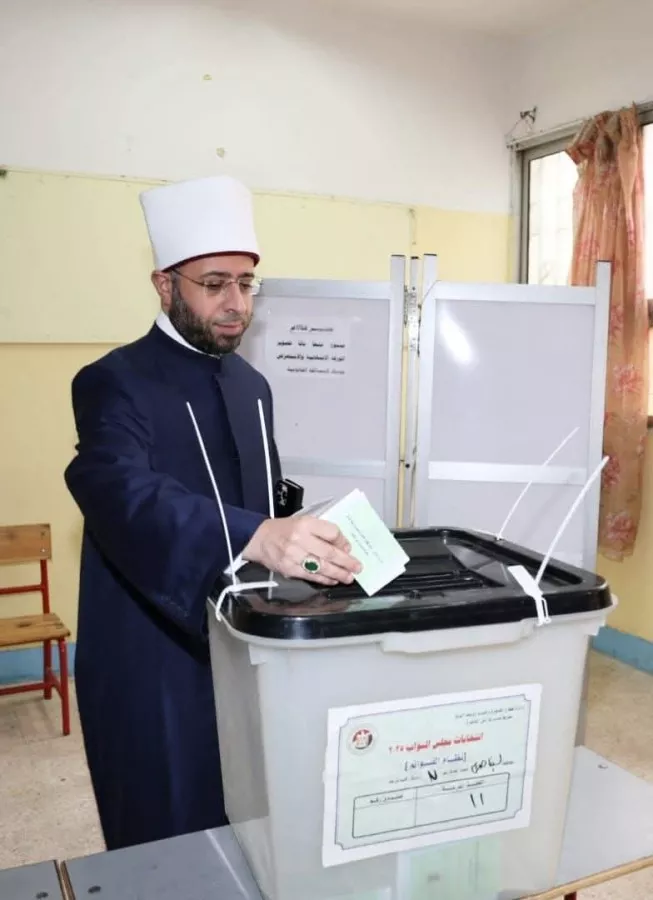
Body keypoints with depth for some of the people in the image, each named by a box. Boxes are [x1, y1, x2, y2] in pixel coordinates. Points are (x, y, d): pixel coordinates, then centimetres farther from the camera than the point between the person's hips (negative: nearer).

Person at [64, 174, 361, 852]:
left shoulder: (252, 385, 8)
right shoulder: (115, 383, -16)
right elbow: (123, 493, -35)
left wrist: (304, 535, 0)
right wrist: (257, 538, -50)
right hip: (156, 664, -6)